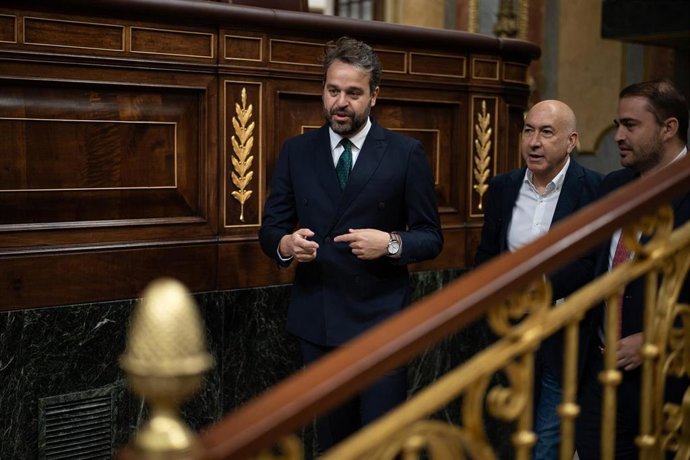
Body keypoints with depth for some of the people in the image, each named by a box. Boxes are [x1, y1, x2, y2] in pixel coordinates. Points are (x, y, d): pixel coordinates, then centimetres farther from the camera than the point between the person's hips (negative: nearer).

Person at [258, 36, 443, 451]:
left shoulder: (406, 153, -3)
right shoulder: (296, 152, 4)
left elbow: (431, 237, -1)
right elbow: (270, 229, 7)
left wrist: (391, 244, -21)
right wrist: (286, 244, -16)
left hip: (381, 320, -3)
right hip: (317, 319, 3)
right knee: (332, 439, 17)